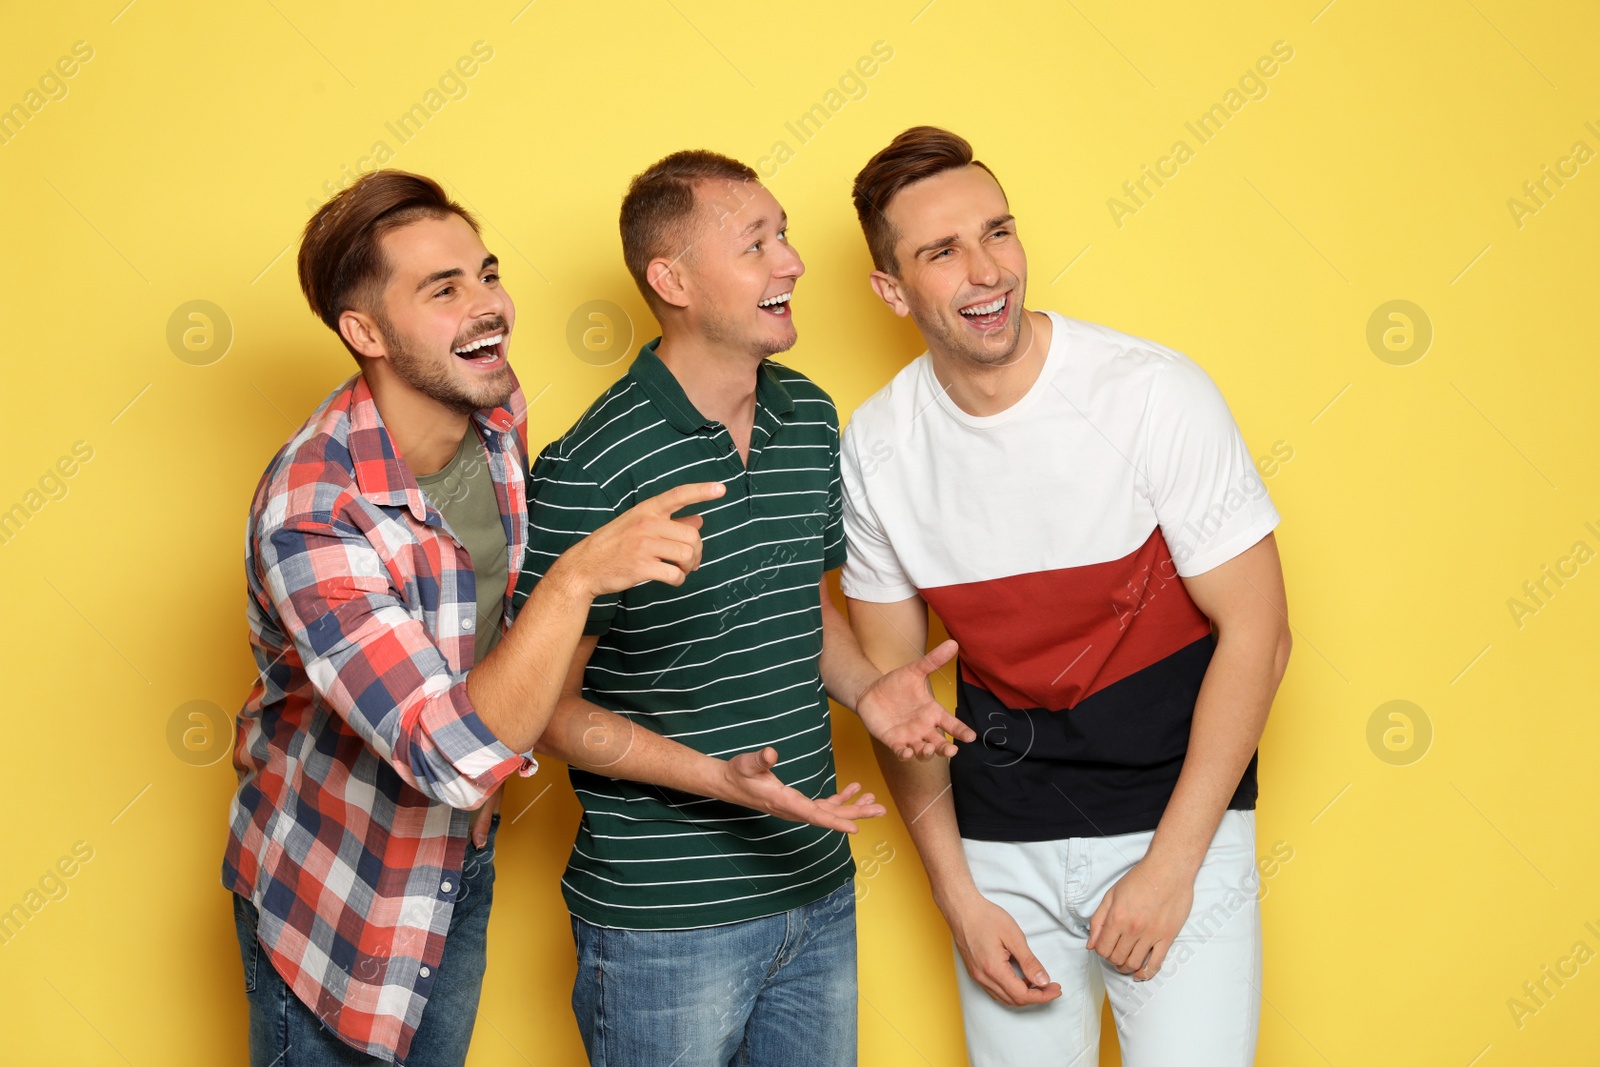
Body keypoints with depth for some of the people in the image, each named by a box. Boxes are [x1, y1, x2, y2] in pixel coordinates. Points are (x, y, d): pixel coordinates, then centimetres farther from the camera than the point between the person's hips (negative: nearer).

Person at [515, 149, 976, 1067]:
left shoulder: (812, 417, 4)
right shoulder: (589, 473, -19)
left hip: (819, 891, 7)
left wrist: (866, 686, -1)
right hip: (664, 922, -6)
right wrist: (718, 775, -23)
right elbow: (546, 706, -14)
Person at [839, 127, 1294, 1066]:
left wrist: (1169, 864, -12)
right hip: (1002, 850, 3)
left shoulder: (1153, 392, -14)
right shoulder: (876, 447, -4)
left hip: (1177, 821, -2)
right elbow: (894, 684, 4)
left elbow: (1256, 632, -11)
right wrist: (958, 896, -1)